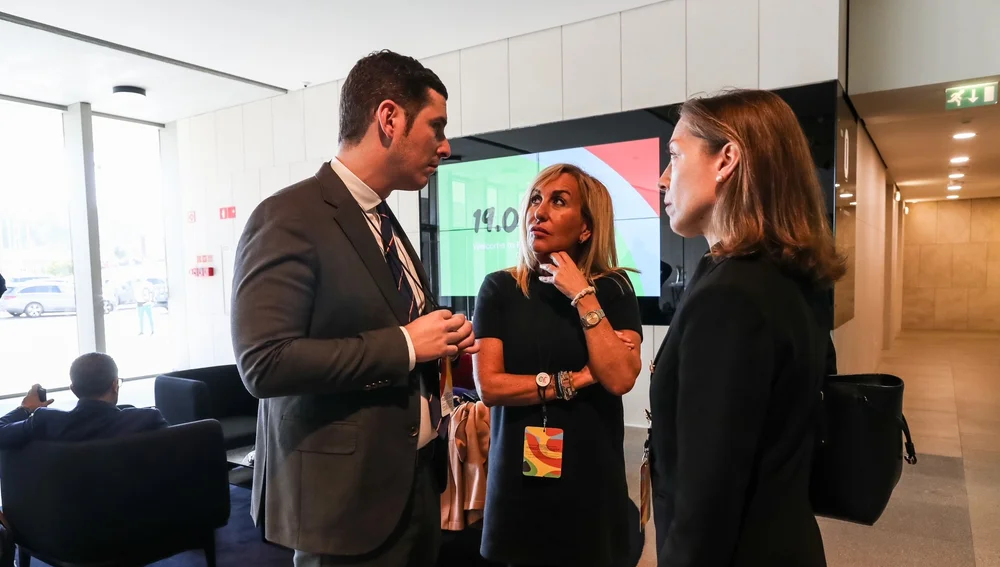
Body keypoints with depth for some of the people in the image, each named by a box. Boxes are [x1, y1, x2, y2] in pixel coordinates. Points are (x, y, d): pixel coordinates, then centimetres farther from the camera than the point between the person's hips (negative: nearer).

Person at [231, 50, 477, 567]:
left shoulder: (385, 224, 10)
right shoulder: (290, 217, -16)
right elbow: (264, 362, -24)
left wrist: (438, 340, -1)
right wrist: (404, 345, -21)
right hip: (345, 493, -8)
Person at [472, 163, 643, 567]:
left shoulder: (613, 289, -2)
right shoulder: (500, 288, -3)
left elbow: (620, 378, -16)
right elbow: (489, 385, -11)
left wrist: (583, 296, -16)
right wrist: (574, 381, -12)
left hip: (590, 475, 0)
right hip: (520, 473, 0)